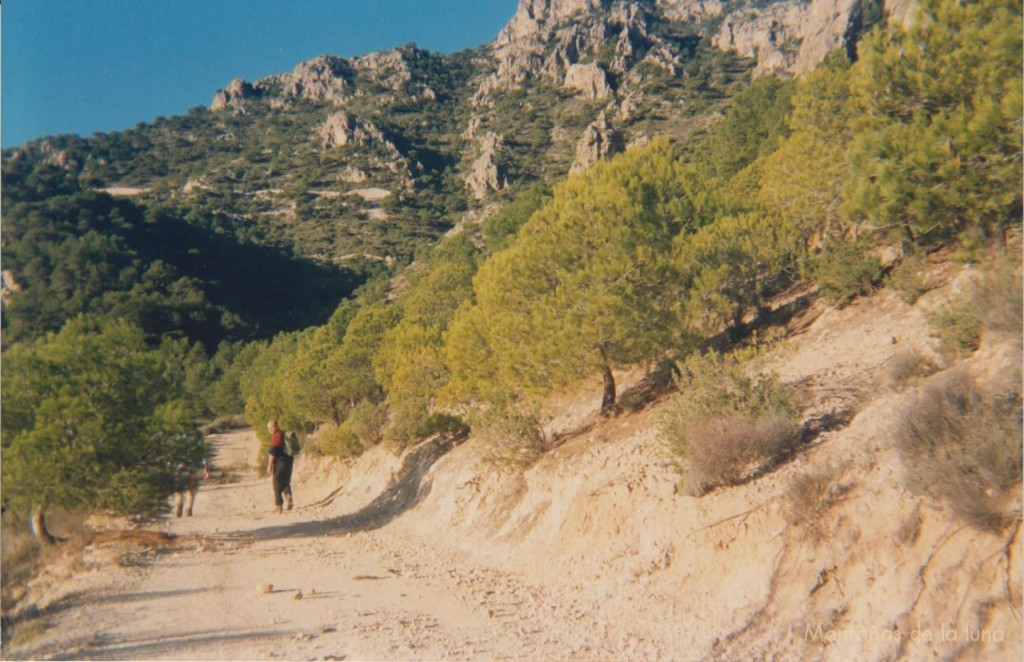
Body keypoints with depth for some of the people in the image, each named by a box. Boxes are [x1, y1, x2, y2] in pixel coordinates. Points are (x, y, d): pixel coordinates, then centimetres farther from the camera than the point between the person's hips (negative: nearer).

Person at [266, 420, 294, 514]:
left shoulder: (276, 436, -13)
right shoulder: (285, 434, 15)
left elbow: (273, 451, -17)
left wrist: (269, 465, -15)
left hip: (279, 463, -8)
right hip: (288, 462, 8)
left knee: (278, 485, 0)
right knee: (286, 482, 15)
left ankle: (278, 506, 3)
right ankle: (288, 496, -10)